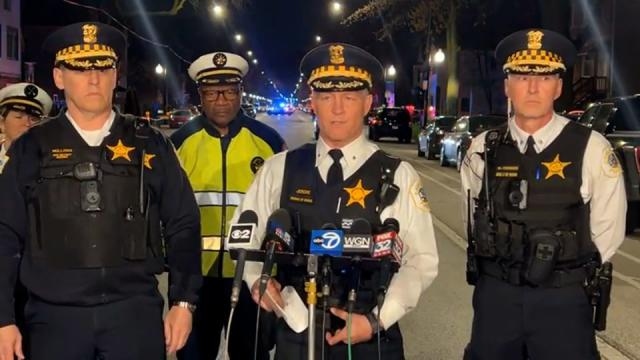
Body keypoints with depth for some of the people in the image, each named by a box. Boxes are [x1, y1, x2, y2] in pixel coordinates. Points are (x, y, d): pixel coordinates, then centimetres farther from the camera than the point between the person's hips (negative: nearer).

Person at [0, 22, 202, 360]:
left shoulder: (150, 145, 5)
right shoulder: (32, 148, 5)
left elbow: (182, 226, 6)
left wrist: (183, 301, 1)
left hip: (135, 310, 0)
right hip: (55, 315, 0)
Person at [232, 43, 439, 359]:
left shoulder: (398, 176, -4)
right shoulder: (279, 169, 2)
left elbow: (420, 260, -5)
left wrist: (377, 320, -15)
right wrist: (256, 279, -9)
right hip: (295, 334, 2)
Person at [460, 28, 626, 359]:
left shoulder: (591, 148, -8)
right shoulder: (483, 149, 0)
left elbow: (608, 231, -1)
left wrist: (565, 270, 4)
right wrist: (503, 267, 9)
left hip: (562, 300, -2)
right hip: (494, 295, 2)